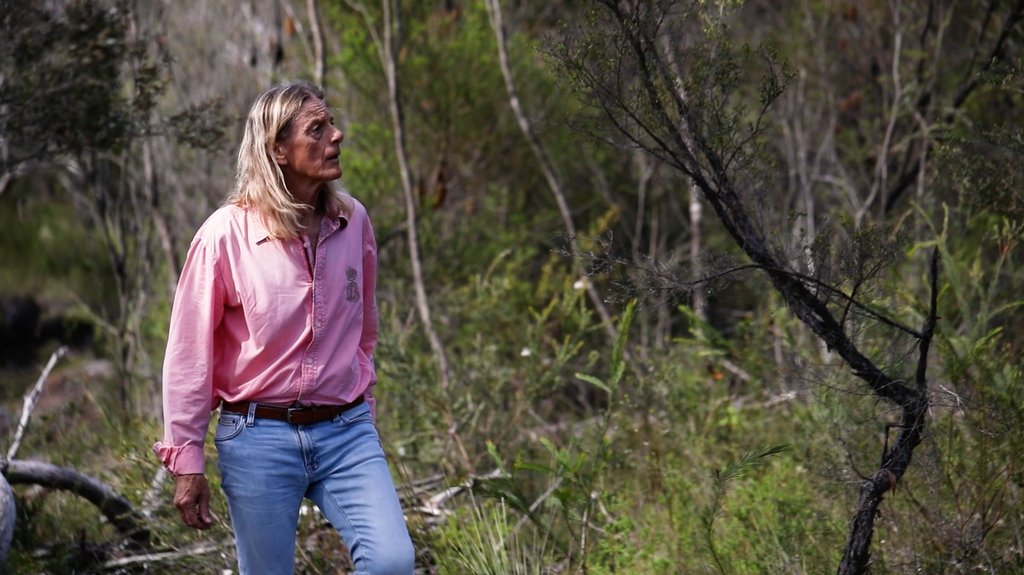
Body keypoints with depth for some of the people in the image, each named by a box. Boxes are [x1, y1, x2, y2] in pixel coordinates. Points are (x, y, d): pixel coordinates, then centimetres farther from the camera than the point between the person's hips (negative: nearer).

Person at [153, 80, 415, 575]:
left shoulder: (353, 221, 2)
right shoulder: (226, 234, -10)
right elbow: (189, 354, -4)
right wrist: (186, 462, -3)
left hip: (345, 432, 3)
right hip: (258, 438, -3)